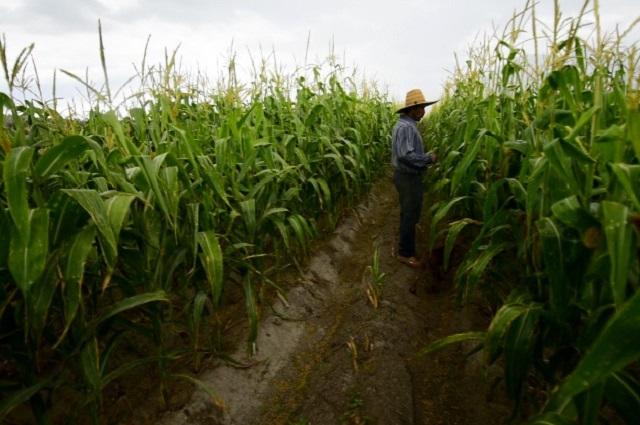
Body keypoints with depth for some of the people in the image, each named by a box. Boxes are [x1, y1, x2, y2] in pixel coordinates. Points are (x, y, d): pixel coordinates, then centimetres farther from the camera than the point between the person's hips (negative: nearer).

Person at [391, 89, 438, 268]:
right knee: (410, 215, 0)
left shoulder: (403, 123, 10)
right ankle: (405, 253, 11)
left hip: (405, 174, 11)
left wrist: (424, 157, 11)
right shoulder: (407, 127, -23)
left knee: (408, 213, 22)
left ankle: (405, 242, 37)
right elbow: (406, 155, -32)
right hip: (409, 177, -11)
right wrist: (428, 158, -20)